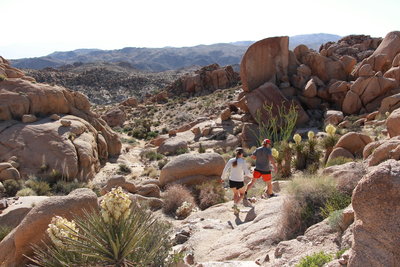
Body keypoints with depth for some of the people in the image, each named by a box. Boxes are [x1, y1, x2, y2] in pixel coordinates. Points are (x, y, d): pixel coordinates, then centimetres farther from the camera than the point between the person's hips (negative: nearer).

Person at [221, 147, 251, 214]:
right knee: (242, 194, 24)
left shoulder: (231, 160, -5)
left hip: (231, 181, 4)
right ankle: (235, 204, -1)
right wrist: (250, 174, 6)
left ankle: (235, 209, 22)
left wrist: (222, 177, 16)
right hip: (239, 182, -4)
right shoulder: (243, 161, -16)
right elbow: (247, 173, -17)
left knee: (236, 193, 30)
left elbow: (225, 170, -1)